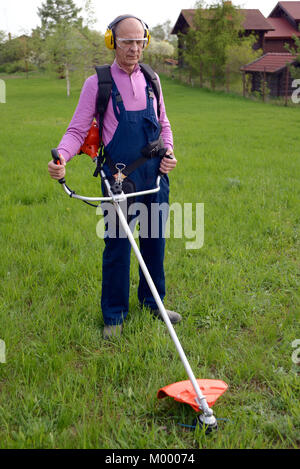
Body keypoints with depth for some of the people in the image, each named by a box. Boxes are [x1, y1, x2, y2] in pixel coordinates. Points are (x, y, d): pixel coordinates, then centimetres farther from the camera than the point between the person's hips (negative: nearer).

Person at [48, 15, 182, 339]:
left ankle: (152, 302, 31)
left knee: (155, 241, 12)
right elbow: (77, 129, -5)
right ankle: (114, 315, 17)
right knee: (117, 246, 1)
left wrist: (168, 151, 2)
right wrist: (62, 157, -25)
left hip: (155, 177, 4)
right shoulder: (97, 84, -3)